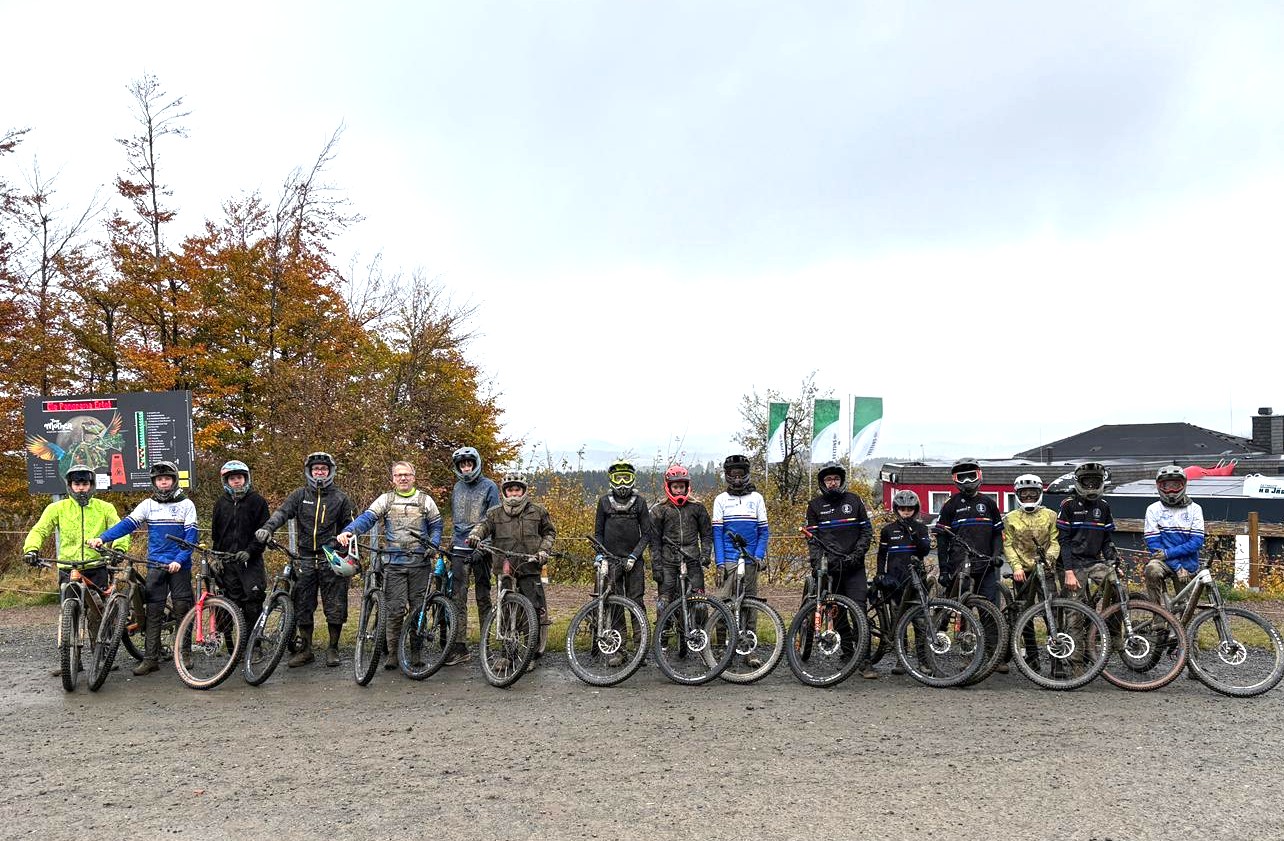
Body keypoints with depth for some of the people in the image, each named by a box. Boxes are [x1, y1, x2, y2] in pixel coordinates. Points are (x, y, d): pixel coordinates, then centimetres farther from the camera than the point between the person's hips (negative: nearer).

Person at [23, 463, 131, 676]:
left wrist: (119, 549, -20)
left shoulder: (104, 508, 6)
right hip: (68, 569, 1)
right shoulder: (57, 508, 7)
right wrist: (31, 548, -16)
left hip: (97, 569, -1)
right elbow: (39, 530, 4)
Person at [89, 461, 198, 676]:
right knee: (153, 612, 1)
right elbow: (127, 524, -4)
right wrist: (102, 538, -19)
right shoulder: (148, 505, 7)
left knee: (182, 609, 2)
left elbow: (191, 536, -6)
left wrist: (179, 560, -18)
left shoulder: (186, 504, 0)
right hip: (155, 566, 2)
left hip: (180, 566, -2)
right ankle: (150, 658, 4)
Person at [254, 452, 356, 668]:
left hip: (332, 559, -1)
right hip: (306, 559, 2)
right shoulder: (300, 495, 7)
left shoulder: (340, 498, 6)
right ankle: (305, 649, 17)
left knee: (335, 606, 0)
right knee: (303, 606, 6)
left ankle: (333, 648, 13)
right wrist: (267, 528, -29)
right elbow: (282, 512, -9)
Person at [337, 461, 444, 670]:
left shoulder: (425, 500, 9)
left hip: (420, 564, 0)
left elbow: (436, 526, 12)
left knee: (418, 609, 4)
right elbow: (367, 518, -5)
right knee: (395, 611, -2)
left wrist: (433, 546, -7)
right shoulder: (385, 500, 8)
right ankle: (393, 654, 6)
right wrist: (348, 532, -23)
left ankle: (416, 652, 14)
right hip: (394, 564, 0)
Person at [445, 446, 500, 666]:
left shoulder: (489, 487, -2)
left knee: (483, 598, 3)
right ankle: (459, 647, 0)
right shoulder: (457, 488, 15)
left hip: (480, 549, -4)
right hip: (459, 550, 4)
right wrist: (452, 543, 17)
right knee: (458, 598, -1)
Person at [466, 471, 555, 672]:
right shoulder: (495, 513, 8)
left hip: (529, 570, -1)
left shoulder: (538, 511, 7)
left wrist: (544, 550, 0)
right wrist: (475, 535, -30)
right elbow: (483, 525, -8)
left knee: (535, 612, -6)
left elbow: (549, 532, 16)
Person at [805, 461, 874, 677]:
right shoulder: (815, 505, 9)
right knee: (837, 613, 4)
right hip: (829, 567, 1)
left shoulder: (854, 501, 8)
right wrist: (817, 561, -5)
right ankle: (848, 654, 15)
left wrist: (856, 554, -5)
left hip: (854, 566, -1)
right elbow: (812, 538, 8)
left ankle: (864, 661, -9)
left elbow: (866, 531, 8)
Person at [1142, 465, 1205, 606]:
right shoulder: (1153, 509, -1)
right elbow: (1153, 544, -8)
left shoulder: (1194, 509, 2)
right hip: (1165, 562, -2)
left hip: (1188, 564, 2)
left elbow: (1197, 541, -8)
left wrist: (1168, 553, -19)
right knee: (1152, 569, -34)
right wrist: (1177, 567, -16)